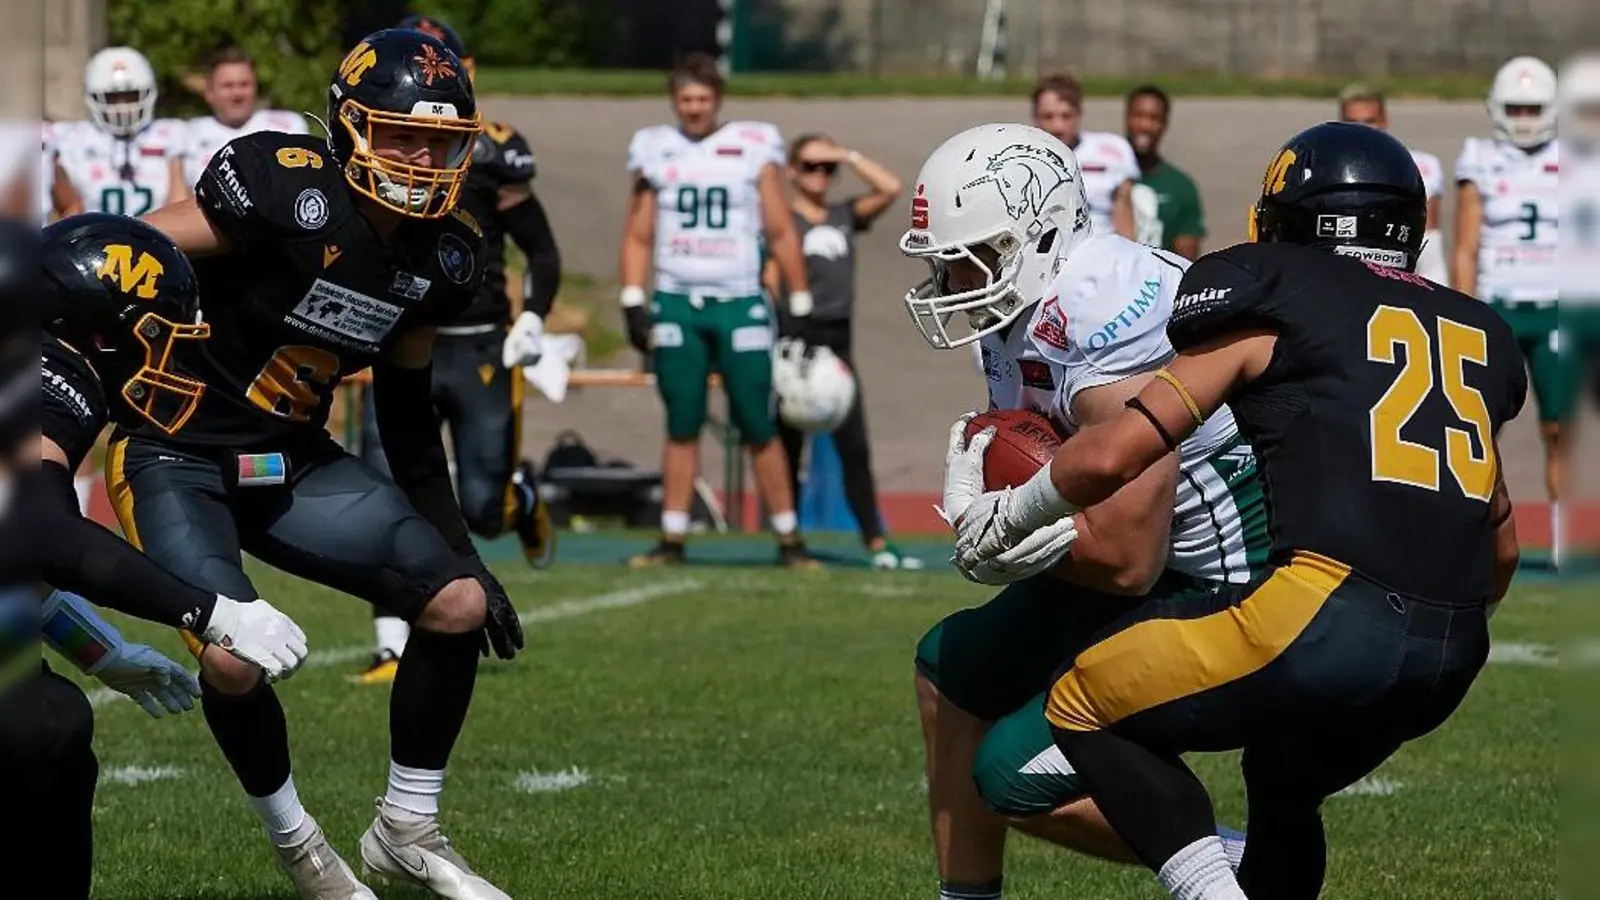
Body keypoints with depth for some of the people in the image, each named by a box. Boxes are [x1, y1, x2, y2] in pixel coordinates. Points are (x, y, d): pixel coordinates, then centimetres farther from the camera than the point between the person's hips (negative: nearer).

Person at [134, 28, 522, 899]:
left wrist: (461, 554, 15)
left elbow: (408, 413, 13)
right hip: (175, 454, -7)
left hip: (294, 460, 7)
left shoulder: (440, 257, -1)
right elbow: (127, 266, -18)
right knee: (232, 657, -25)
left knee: (459, 606, -5)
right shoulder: (283, 190, -23)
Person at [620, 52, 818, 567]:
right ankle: (672, 540, 8)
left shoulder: (753, 149, 3)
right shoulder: (656, 152, 8)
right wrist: (633, 303, 0)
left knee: (759, 427, -3)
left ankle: (788, 539, 2)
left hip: (739, 305, -2)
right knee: (681, 427, 4)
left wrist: (800, 307, 1)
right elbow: (638, 237, 11)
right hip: (675, 305, 2)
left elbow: (780, 234, 5)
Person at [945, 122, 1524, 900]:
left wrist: (1001, 517, 22)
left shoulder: (1272, 310, 8)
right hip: (1454, 654, 7)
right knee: (1283, 782, 31)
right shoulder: (1472, 334, 24)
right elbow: (1501, 543, 31)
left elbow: (1115, 454, 5)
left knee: (1085, 708, 9)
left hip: (1325, 610, -7)